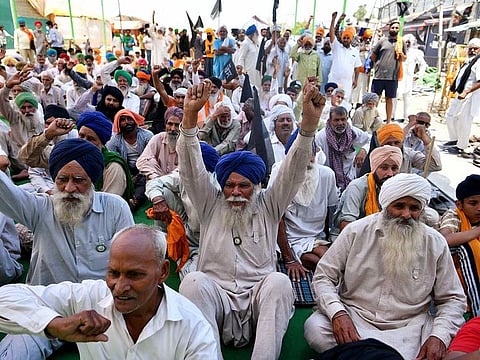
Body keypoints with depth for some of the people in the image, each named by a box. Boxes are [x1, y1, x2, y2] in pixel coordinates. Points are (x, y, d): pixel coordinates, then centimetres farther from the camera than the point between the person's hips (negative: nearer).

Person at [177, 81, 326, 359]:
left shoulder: (268, 206, 10)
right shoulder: (211, 204, 10)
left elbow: (293, 172, -4)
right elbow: (192, 169, -3)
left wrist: (309, 123, -20)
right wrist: (190, 115, -18)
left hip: (260, 300, 0)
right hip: (216, 299, 1)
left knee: (279, 282, -30)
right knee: (193, 282, -29)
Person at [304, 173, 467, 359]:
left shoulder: (436, 244, 1)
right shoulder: (356, 231, -4)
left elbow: (452, 299, 7)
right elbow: (323, 276, -2)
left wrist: (439, 336, -12)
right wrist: (337, 313, -20)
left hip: (409, 327, 1)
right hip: (354, 316, 0)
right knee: (315, 328, -27)